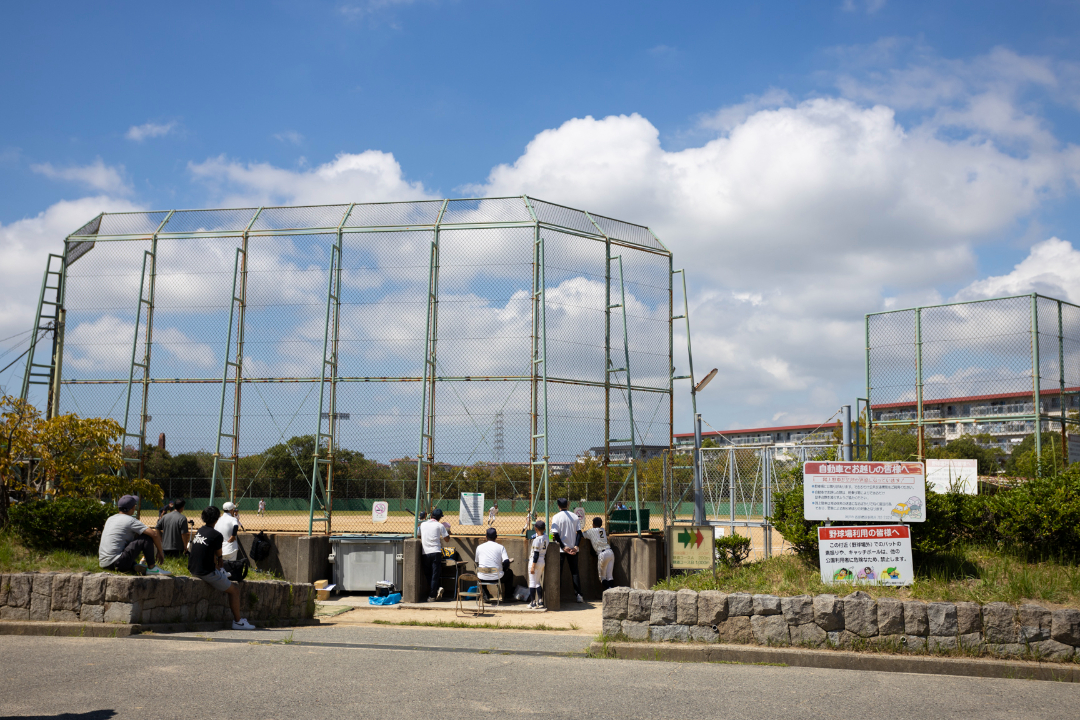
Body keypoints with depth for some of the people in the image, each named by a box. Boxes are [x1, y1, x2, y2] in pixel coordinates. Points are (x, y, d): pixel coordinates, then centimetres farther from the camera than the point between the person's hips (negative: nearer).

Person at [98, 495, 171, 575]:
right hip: (116, 564, -8)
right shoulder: (130, 520, -7)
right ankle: (152, 568, -2)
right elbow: (154, 534, -12)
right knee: (146, 537, -5)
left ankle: (134, 565, 10)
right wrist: (160, 552, 3)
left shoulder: (110, 519, 17)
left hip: (103, 564, 8)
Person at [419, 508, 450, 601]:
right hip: (436, 552, -2)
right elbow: (446, 538, 0)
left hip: (425, 553, 2)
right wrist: (448, 533, 21)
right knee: (435, 575, 2)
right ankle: (432, 596, -2)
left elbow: (419, 535, 22)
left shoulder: (423, 524, 7)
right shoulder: (440, 526, -2)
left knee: (428, 575, 12)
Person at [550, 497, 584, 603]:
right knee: (575, 572, 9)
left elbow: (556, 534, -15)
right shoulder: (575, 516, 5)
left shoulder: (556, 517, -8)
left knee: (558, 572, 5)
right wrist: (576, 546, -7)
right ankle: (578, 595, 2)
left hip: (561, 550, -3)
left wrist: (563, 547, -14)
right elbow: (579, 532, -2)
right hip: (573, 549, 3)